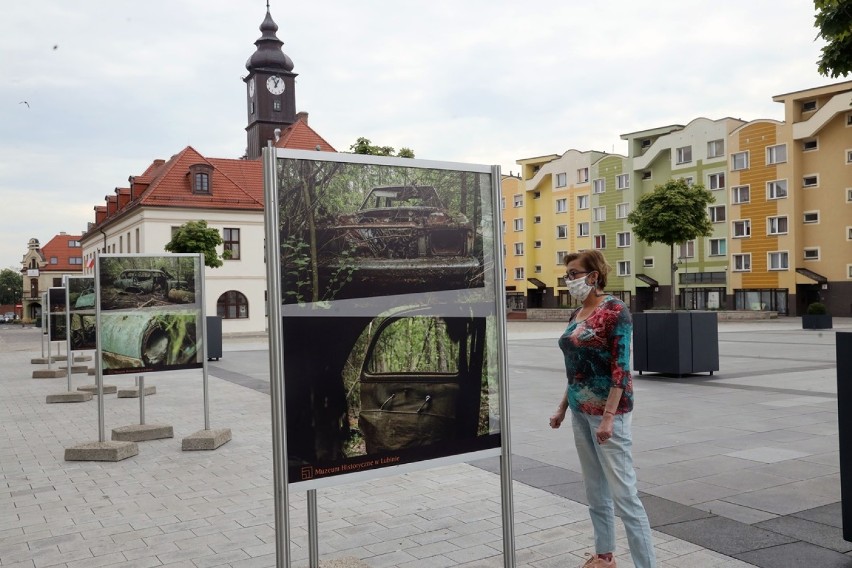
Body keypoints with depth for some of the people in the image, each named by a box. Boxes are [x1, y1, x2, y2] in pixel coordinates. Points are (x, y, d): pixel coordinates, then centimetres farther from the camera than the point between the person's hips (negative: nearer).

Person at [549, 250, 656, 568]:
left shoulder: (614, 310, -14)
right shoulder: (577, 314, 10)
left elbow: (621, 367, -18)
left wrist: (609, 416, -23)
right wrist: (563, 407, 18)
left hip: (607, 410, -8)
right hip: (581, 411, 8)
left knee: (623, 493, -6)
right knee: (595, 490, 16)